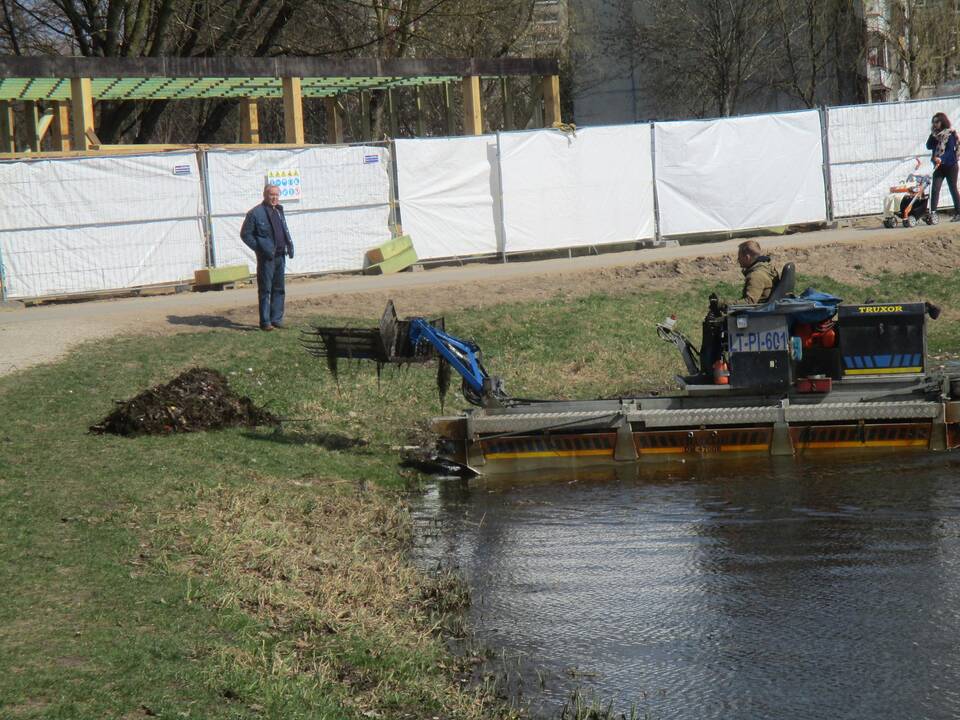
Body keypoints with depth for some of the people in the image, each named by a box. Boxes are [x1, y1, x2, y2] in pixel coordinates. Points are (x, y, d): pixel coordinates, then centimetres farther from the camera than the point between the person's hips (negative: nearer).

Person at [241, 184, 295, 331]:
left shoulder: (279, 211, 14)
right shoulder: (255, 213, -9)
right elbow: (245, 234, -8)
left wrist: (289, 244, 8)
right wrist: (260, 248, -14)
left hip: (280, 256, 7)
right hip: (266, 258, -7)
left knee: (278, 289, 11)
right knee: (265, 290, -4)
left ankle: (276, 319, 17)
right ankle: (265, 322, -3)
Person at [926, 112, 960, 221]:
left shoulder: (950, 133, -9)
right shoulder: (935, 135, 9)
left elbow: (950, 150, -18)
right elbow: (929, 146, 1)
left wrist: (941, 159, -32)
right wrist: (933, 134, -8)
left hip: (950, 165, -5)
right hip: (938, 166, 5)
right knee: (935, 189, -7)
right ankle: (932, 212, -12)